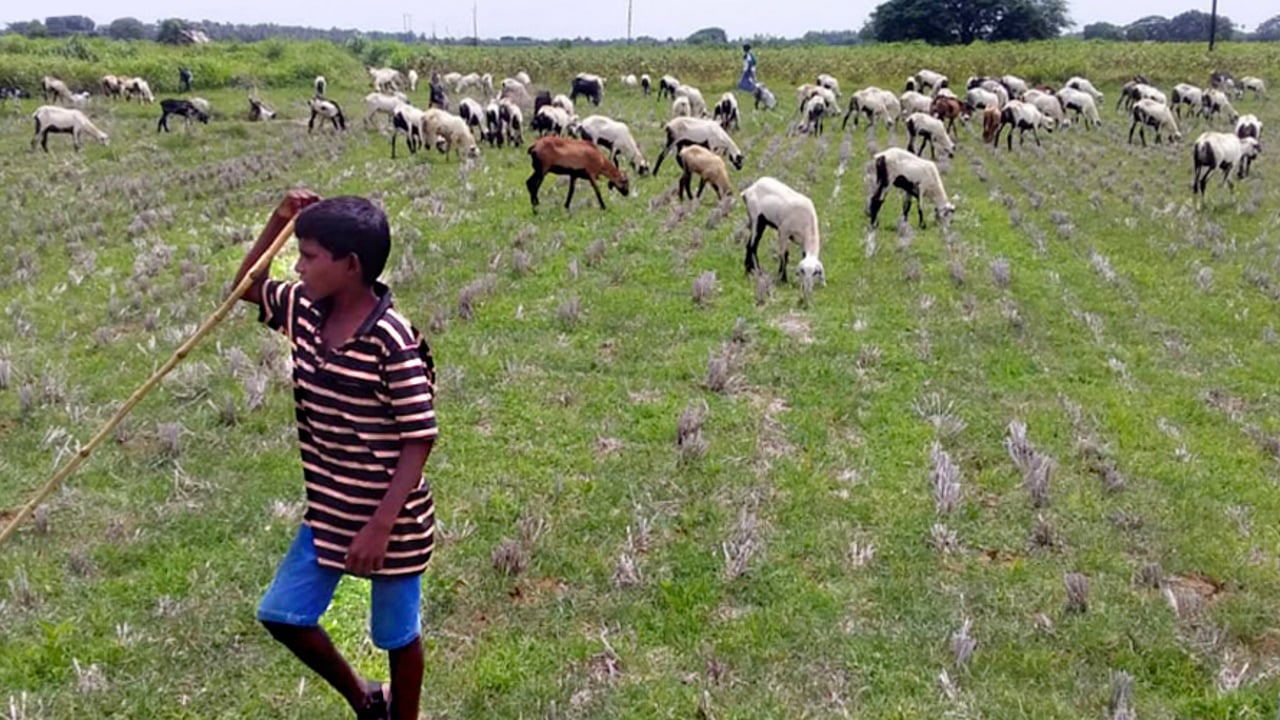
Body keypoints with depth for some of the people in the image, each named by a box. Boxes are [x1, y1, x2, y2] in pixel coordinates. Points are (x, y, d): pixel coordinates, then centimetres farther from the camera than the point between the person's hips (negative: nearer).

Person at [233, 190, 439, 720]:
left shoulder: (393, 341, -24)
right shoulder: (304, 312, -2)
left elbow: (419, 440, -21)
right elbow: (246, 285, 16)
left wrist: (381, 525, -24)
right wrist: (279, 219, 0)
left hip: (391, 519, -7)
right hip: (328, 512, 8)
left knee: (397, 635, 12)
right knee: (281, 614, 14)